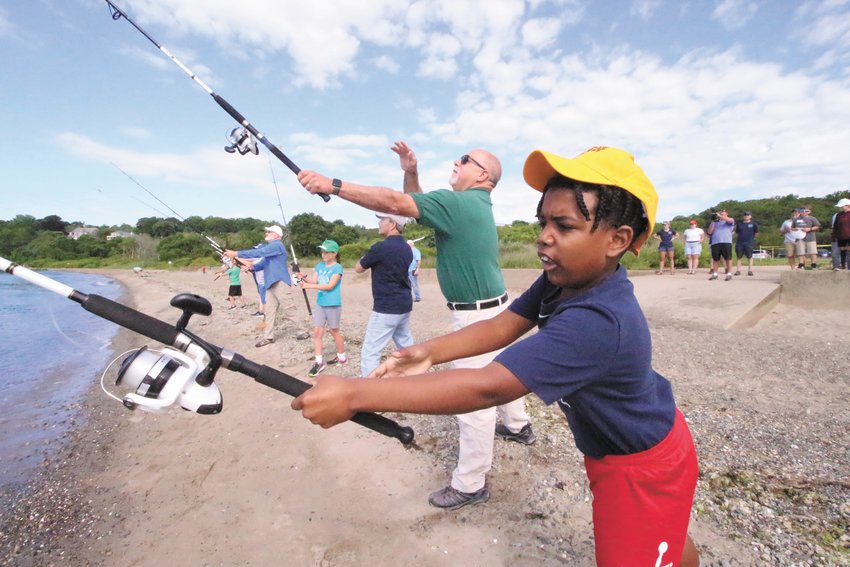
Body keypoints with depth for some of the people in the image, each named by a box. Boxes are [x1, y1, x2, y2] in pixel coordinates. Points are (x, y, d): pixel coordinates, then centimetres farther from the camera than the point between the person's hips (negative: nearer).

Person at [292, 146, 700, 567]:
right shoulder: (562, 281, -11)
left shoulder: (596, 322, -41)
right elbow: (501, 327, -11)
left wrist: (353, 395, -47)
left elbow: (487, 388, -48)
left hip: (642, 464, -8)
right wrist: (427, 352, -26)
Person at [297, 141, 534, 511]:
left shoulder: (459, 203, -20)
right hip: (491, 308, 11)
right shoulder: (473, 205, 11)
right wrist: (411, 171, 2)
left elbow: (395, 203, -27)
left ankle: (469, 485, 14)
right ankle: (518, 426, 52)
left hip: (477, 315, -11)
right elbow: (415, 204, 18)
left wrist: (333, 185, -25)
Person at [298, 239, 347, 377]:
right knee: (317, 331, 1)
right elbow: (313, 280, 3)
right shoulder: (319, 265, 8)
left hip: (333, 304, -6)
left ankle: (342, 357, 27)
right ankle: (319, 362, 8)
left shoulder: (337, 267, -12)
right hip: (320, 303, 6)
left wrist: (310, 286, -25)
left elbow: (330, 285, -20)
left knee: (334, 331, 7)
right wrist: (304, 278, -17)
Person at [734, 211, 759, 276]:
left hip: (749, 243, -2)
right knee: (738, 256, 2)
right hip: (739, 242, 2)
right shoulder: (739, 223, 10)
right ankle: (738, 270, 8)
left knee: (749, 256, 1)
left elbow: (756, 232, 4)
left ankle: (750, 270, 7)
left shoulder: (753, 223, 3)